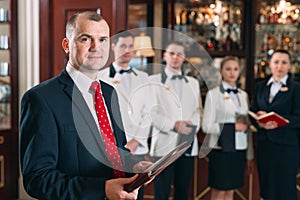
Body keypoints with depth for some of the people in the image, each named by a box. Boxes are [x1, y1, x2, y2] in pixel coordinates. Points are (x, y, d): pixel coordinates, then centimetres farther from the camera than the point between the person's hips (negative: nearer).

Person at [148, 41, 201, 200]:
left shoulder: (193, 83, 18)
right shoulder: (154, 80, 2)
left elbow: (197, 110, 15)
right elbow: (151, 112, -7)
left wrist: (193, 126, -4)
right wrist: (172, 125, -16)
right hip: (165, 144, -4)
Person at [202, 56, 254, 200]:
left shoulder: (243, 95, 11)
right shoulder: (213, 94, -5)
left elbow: (247, 126, 13)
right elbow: (206, 126, -10)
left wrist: (250, 154, 12)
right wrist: (233, 127, -13)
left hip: (239, 149, 5)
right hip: (221, 149, -5)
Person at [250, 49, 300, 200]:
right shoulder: (261, 86, 12)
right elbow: (253, 111, 11)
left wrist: (277, 122, -22)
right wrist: (259, 123, -10)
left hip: (286, 144, -4)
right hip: (264, 143, 4)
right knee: (267, 187, 11)